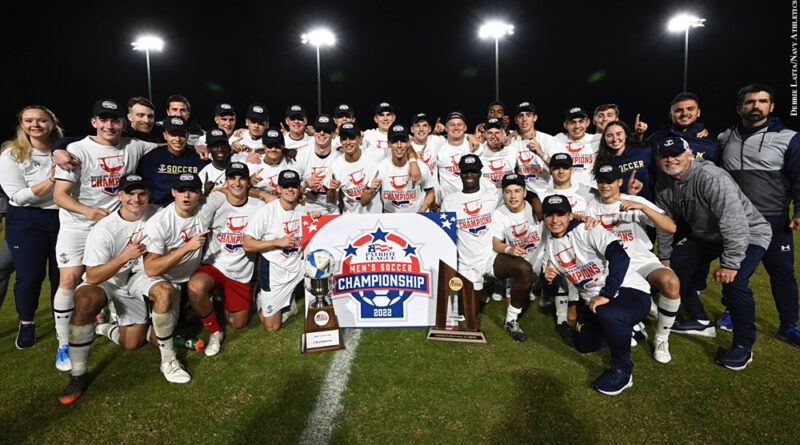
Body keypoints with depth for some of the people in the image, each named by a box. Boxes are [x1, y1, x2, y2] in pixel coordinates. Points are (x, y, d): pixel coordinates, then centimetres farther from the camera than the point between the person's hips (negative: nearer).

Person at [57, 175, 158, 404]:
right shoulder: (104, 230, -23)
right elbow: (92, 277, -24)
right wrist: (125, 257, -37)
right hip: (105, 282, -3)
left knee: (132, 343, -3)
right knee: (85, 301, -38)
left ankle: (103, 329, 32)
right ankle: (78, 375, -22)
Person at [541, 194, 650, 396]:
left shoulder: (587, 231, -16)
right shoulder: (549, 243, 5)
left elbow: (620, 256, -31)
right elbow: (554, 284, 17)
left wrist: (607, 295, -35)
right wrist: (549, 278, -7)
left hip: (631, 291, -8)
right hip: (594, 301, 8)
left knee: (606, 313, -38)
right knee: (582, 344, 11)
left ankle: (622, 371, -13)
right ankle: (625, 329, 34)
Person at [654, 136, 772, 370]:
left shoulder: (711, 177, -31)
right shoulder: (663, 185, -6)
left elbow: (734, 223, -35)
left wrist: (730, 264, -36)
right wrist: (664, 256, 9)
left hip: (748, 235, -8)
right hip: (705, 236, 8)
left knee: (733, 284, -27)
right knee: (676, 270, 5)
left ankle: (743, 345, -4)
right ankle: (700, 321, 26)